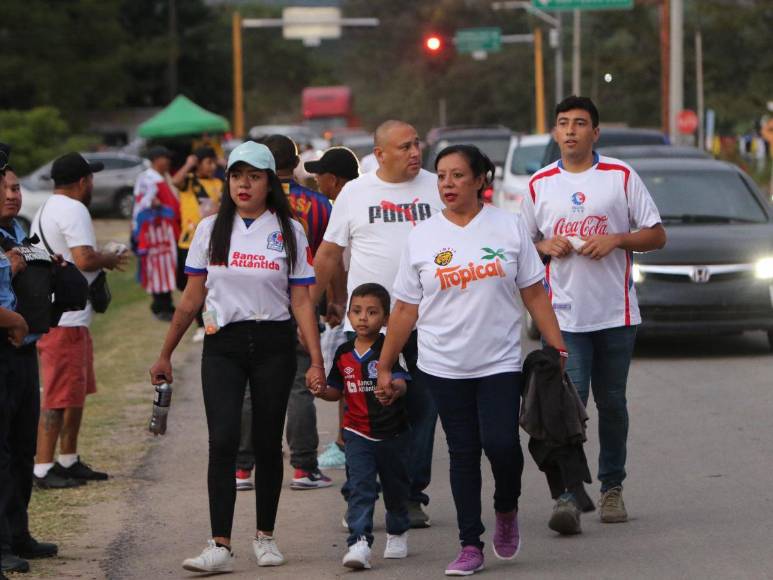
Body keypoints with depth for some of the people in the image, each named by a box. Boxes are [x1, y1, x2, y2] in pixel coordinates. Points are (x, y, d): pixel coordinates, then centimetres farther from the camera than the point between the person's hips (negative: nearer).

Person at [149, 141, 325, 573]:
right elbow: (192, 299, 11)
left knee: (268, 443, 6)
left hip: (274, 345, 0)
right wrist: (166, 355, 11)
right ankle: (221, 546, -15)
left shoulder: (289, 232, 3)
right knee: (223, 440, -12)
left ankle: (266, 536, 21)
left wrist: (316, 362, -6)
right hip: (223, 346, 0)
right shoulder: (211, 229, 6)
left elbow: (301, 302, 1)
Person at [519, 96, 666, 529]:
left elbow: (657, 236, 4)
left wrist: (616, 240, -12)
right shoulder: (541, 184, 8)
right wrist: (546, 246, -5)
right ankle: (567, 495, -15)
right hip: (563, 314, 0)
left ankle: (612, 487, 23)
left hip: (616, 313, 0)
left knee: (612, 402, 9)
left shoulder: (622, 177, 2)